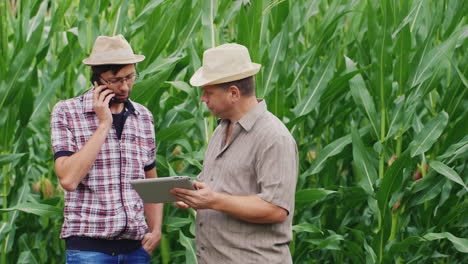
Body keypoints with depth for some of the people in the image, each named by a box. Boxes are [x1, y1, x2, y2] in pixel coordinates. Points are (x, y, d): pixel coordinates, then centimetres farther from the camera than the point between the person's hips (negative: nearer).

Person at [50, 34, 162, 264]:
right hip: (89, 244, -4)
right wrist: (103, 125, -12)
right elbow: (68, 179, -14)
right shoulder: (66, 112, -2)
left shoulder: (143, 117, 12)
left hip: (136, 244, 4)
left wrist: (156, 230, 6)